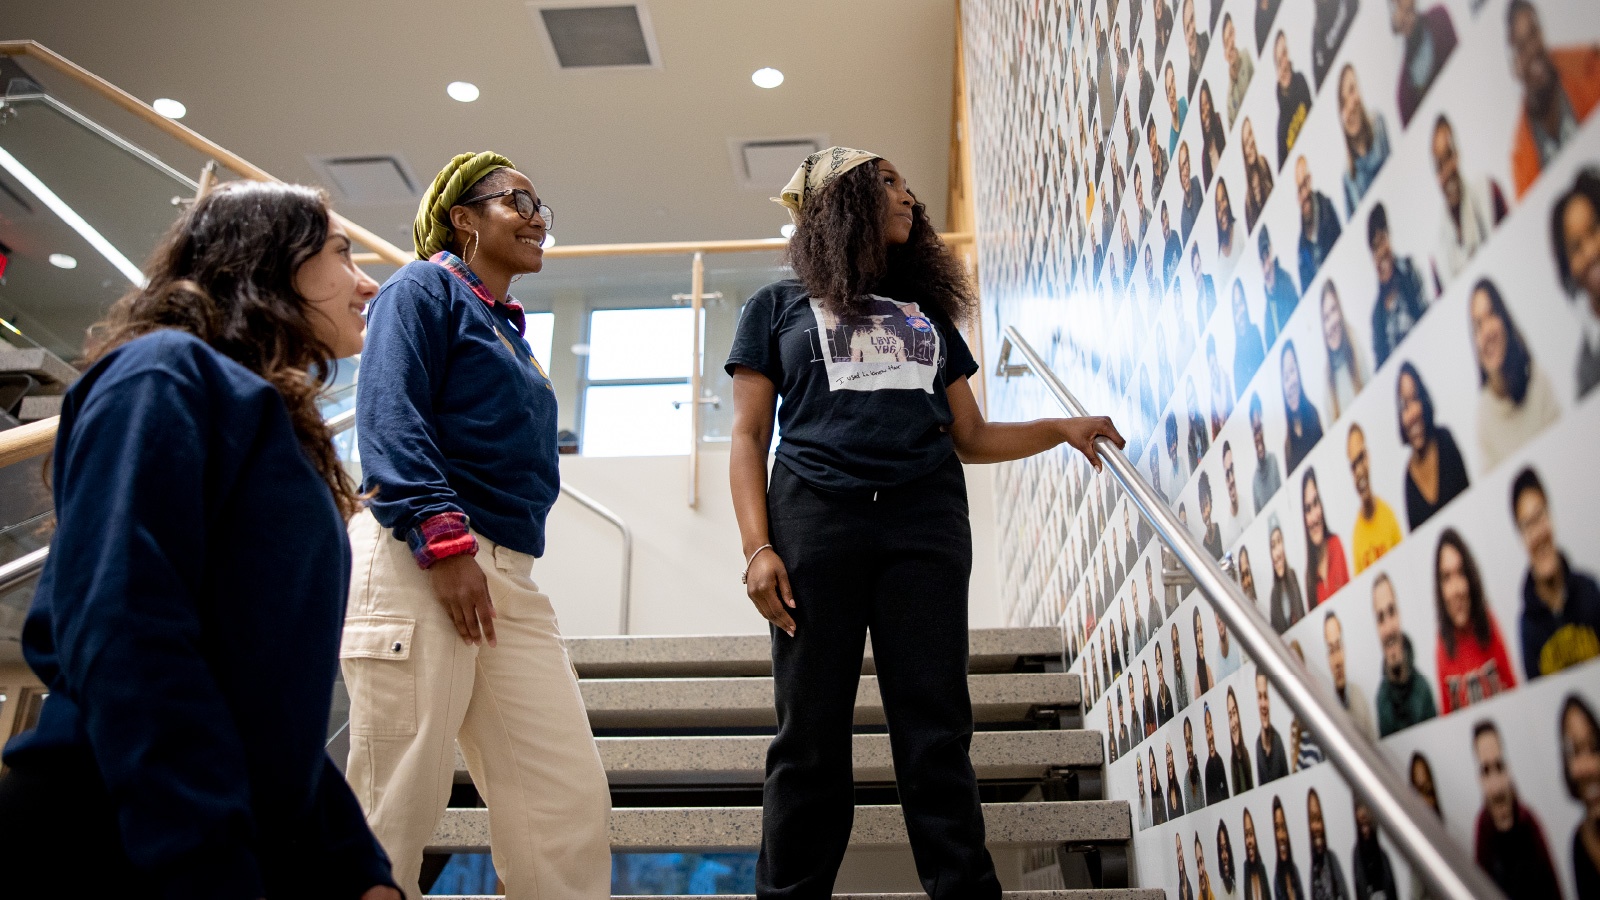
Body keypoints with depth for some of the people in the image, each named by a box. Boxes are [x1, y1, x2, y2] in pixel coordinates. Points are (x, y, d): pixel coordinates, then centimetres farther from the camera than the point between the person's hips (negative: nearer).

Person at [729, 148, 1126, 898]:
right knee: (810, 738, -4)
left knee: (936, 735, -1)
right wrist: (758, 547, -7)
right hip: (817, 514, -2)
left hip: (925, 519, 3)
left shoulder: (927, 312, 26)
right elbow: (748, 438, 7)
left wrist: (1061, 429, 9)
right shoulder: (779, 306, 15)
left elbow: (971, 437, 23)